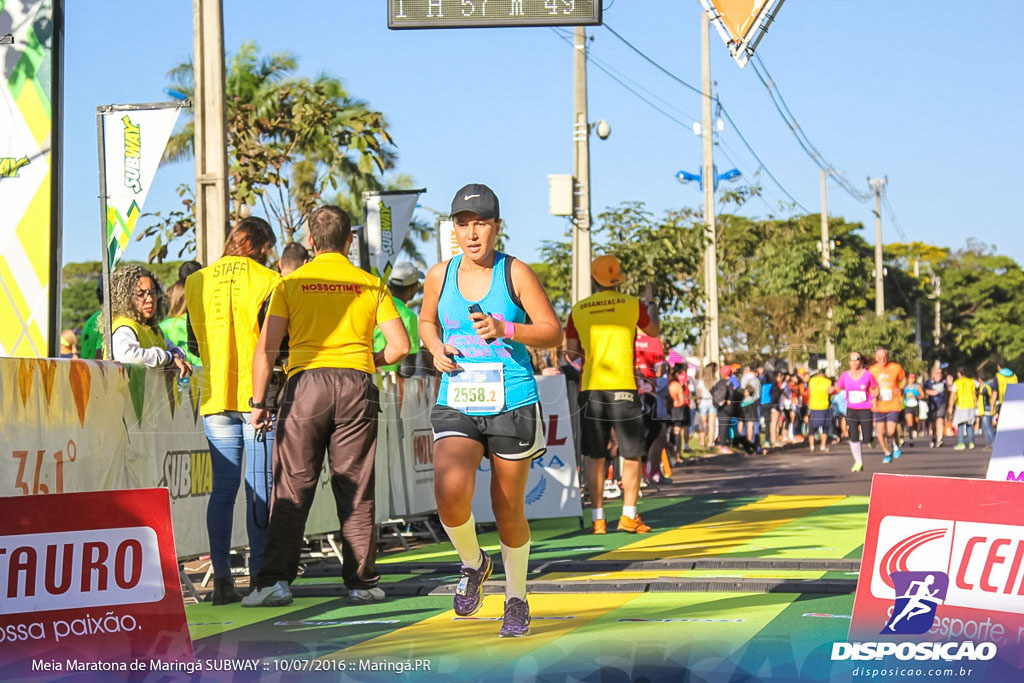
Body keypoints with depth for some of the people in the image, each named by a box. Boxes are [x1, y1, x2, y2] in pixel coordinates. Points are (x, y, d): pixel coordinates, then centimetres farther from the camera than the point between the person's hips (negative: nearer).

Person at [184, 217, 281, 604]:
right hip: (259, 395, -4)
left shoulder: (196, 282, 9)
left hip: (215, 397, 4)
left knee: (223, 488, 6)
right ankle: (258, 576, 0)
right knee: (260, 489, 0)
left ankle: (221, 579, 2)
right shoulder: (267, 281, -5)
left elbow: (194, 344, 14)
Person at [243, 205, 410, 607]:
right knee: (355, 491, 6)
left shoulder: (291, 283, 5)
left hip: (306, 382, -1)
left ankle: (275, 580, -4)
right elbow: (400, 345, 5)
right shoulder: (371, 285, 9)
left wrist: (258, 402, 2)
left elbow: (267, 348, -2)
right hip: (356, 386, 1)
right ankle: (362, 582, 8)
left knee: (292, 488, 2)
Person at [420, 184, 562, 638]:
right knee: (450, 493, -22)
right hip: (456, 406, 2)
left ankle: (516, 600, 30)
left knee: (508, 511, 6)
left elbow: (553, 332, -2)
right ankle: (473, 563, 10)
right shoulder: (439, 275, 5)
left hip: (512, 403, -2)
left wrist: (505, 330, -18)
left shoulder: (515, 273, -4)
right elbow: (426, 321, 23)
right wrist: (435, 347, 1)